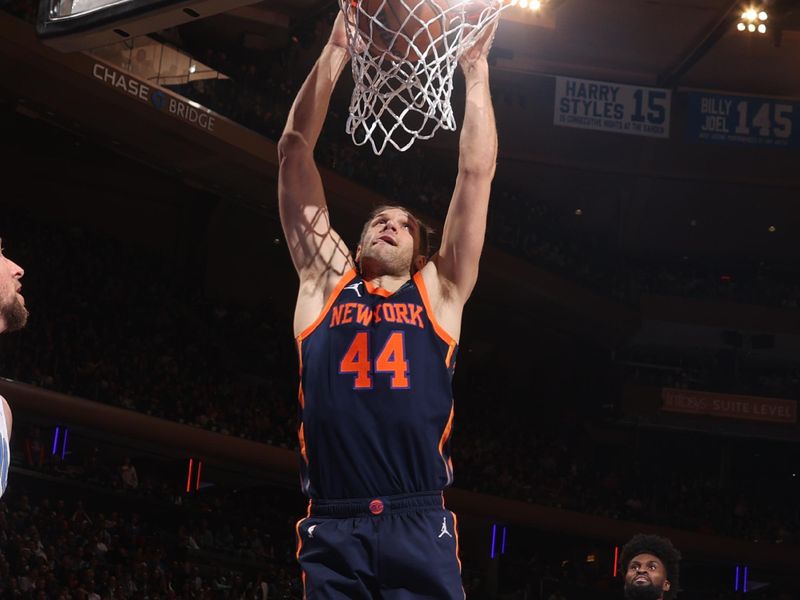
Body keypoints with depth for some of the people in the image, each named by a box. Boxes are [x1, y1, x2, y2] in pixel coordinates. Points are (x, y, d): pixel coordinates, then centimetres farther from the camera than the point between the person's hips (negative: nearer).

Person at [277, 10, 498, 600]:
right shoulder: (325, 283, 18)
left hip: (419, 527, 0)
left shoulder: (439, 291, 17)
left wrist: (476, 71, 14)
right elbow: (294, 154, 16)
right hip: (332, 529, 0)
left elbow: (477, 173, 14)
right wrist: (335, 54, 12)